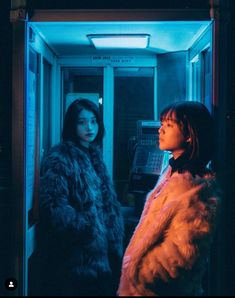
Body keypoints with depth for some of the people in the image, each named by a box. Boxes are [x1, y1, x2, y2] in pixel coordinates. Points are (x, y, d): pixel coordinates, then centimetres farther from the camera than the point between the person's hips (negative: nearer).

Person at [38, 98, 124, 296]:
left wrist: (113, 232, 8)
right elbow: (54, 206, -21)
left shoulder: (94, 155, 13)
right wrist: (87, 226, -19)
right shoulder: (59, 158, -12)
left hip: (100, 250, 8)